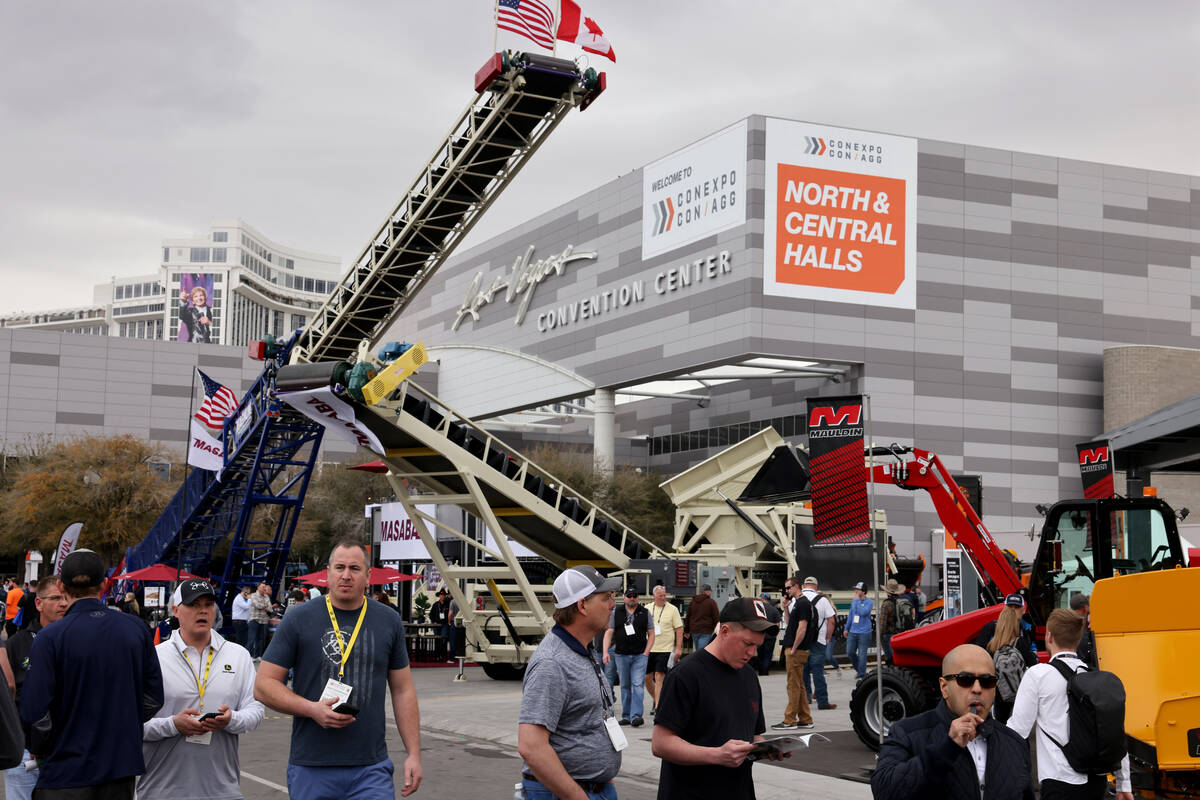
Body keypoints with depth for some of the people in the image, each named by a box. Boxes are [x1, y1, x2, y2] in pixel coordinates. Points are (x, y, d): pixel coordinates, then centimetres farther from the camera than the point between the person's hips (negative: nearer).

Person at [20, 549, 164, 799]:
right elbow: (153, 697, 4)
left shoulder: (50, 638, -13)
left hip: (67, 773, -4)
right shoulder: (137, 629, -1)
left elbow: (34, 710, -15)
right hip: (123, 767, 4)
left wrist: (39, 748, 4)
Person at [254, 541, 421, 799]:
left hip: (372, 768, 1)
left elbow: (403, 691, 12)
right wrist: (311, 709, -16)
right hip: (311, 768, -1)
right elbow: (263, 686, -1)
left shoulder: (388, 621, 8)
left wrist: (414, 754, 6)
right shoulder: (299, 620, 0)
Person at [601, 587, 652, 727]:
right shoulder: (616, 613, 7)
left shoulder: (645, 613, 7)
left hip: (640, 655, -1)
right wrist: (605, 651, -7)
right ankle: (626, 716, 14)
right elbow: (609, 633, 5)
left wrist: (646, 652, -3)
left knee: (637, 685, -12)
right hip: (621, 655, 1)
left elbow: (651, 634, 8)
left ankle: (636, 715, -16)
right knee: (625, 686, 7)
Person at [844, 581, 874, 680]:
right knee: (850, 652, 7)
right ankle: (858, 669, 28)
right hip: (852, 632, 6)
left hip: (864, 633, -6)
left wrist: (858, 600, -16)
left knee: (862, 654, -4)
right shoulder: (853, 601, 11)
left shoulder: (869, 602, -7)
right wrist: (846, 629, 21)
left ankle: (861, 675, 4)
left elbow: (863, 612, -24)